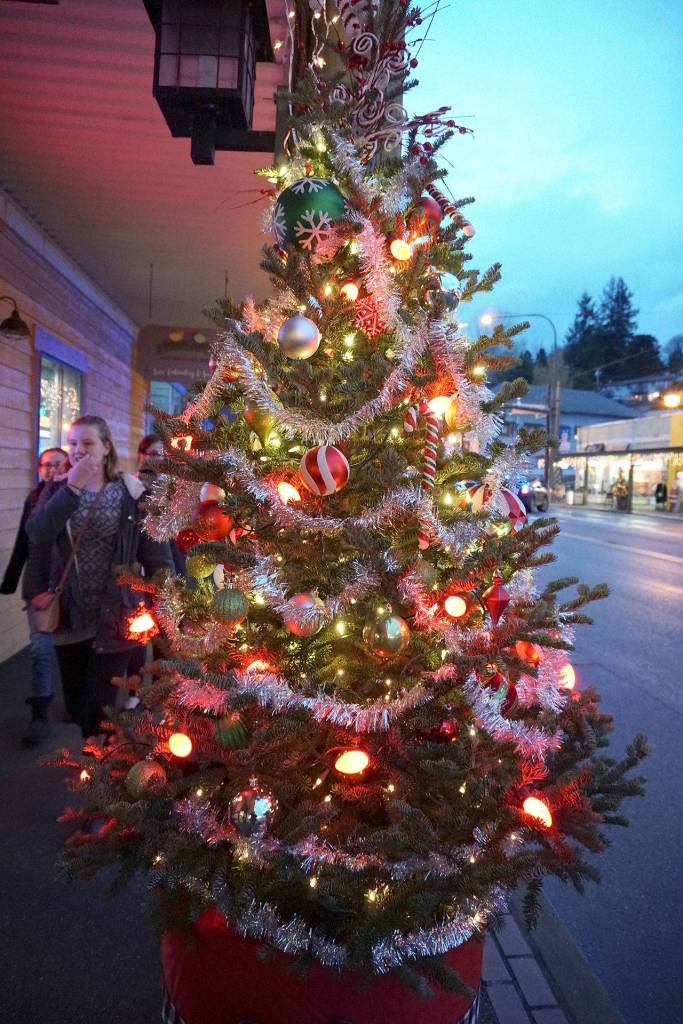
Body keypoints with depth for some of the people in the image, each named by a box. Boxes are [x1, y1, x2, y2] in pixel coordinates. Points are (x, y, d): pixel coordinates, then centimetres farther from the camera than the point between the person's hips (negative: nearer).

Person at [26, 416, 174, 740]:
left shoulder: (130, 492, -7)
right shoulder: (58, 490, 3)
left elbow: (156, 555, -8)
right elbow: (36, 534, -16)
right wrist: (73, 487, -23)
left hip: (114, 618, -4)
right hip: (70, 617, 4)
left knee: (97, 713, -1)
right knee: (75, 707, 16)